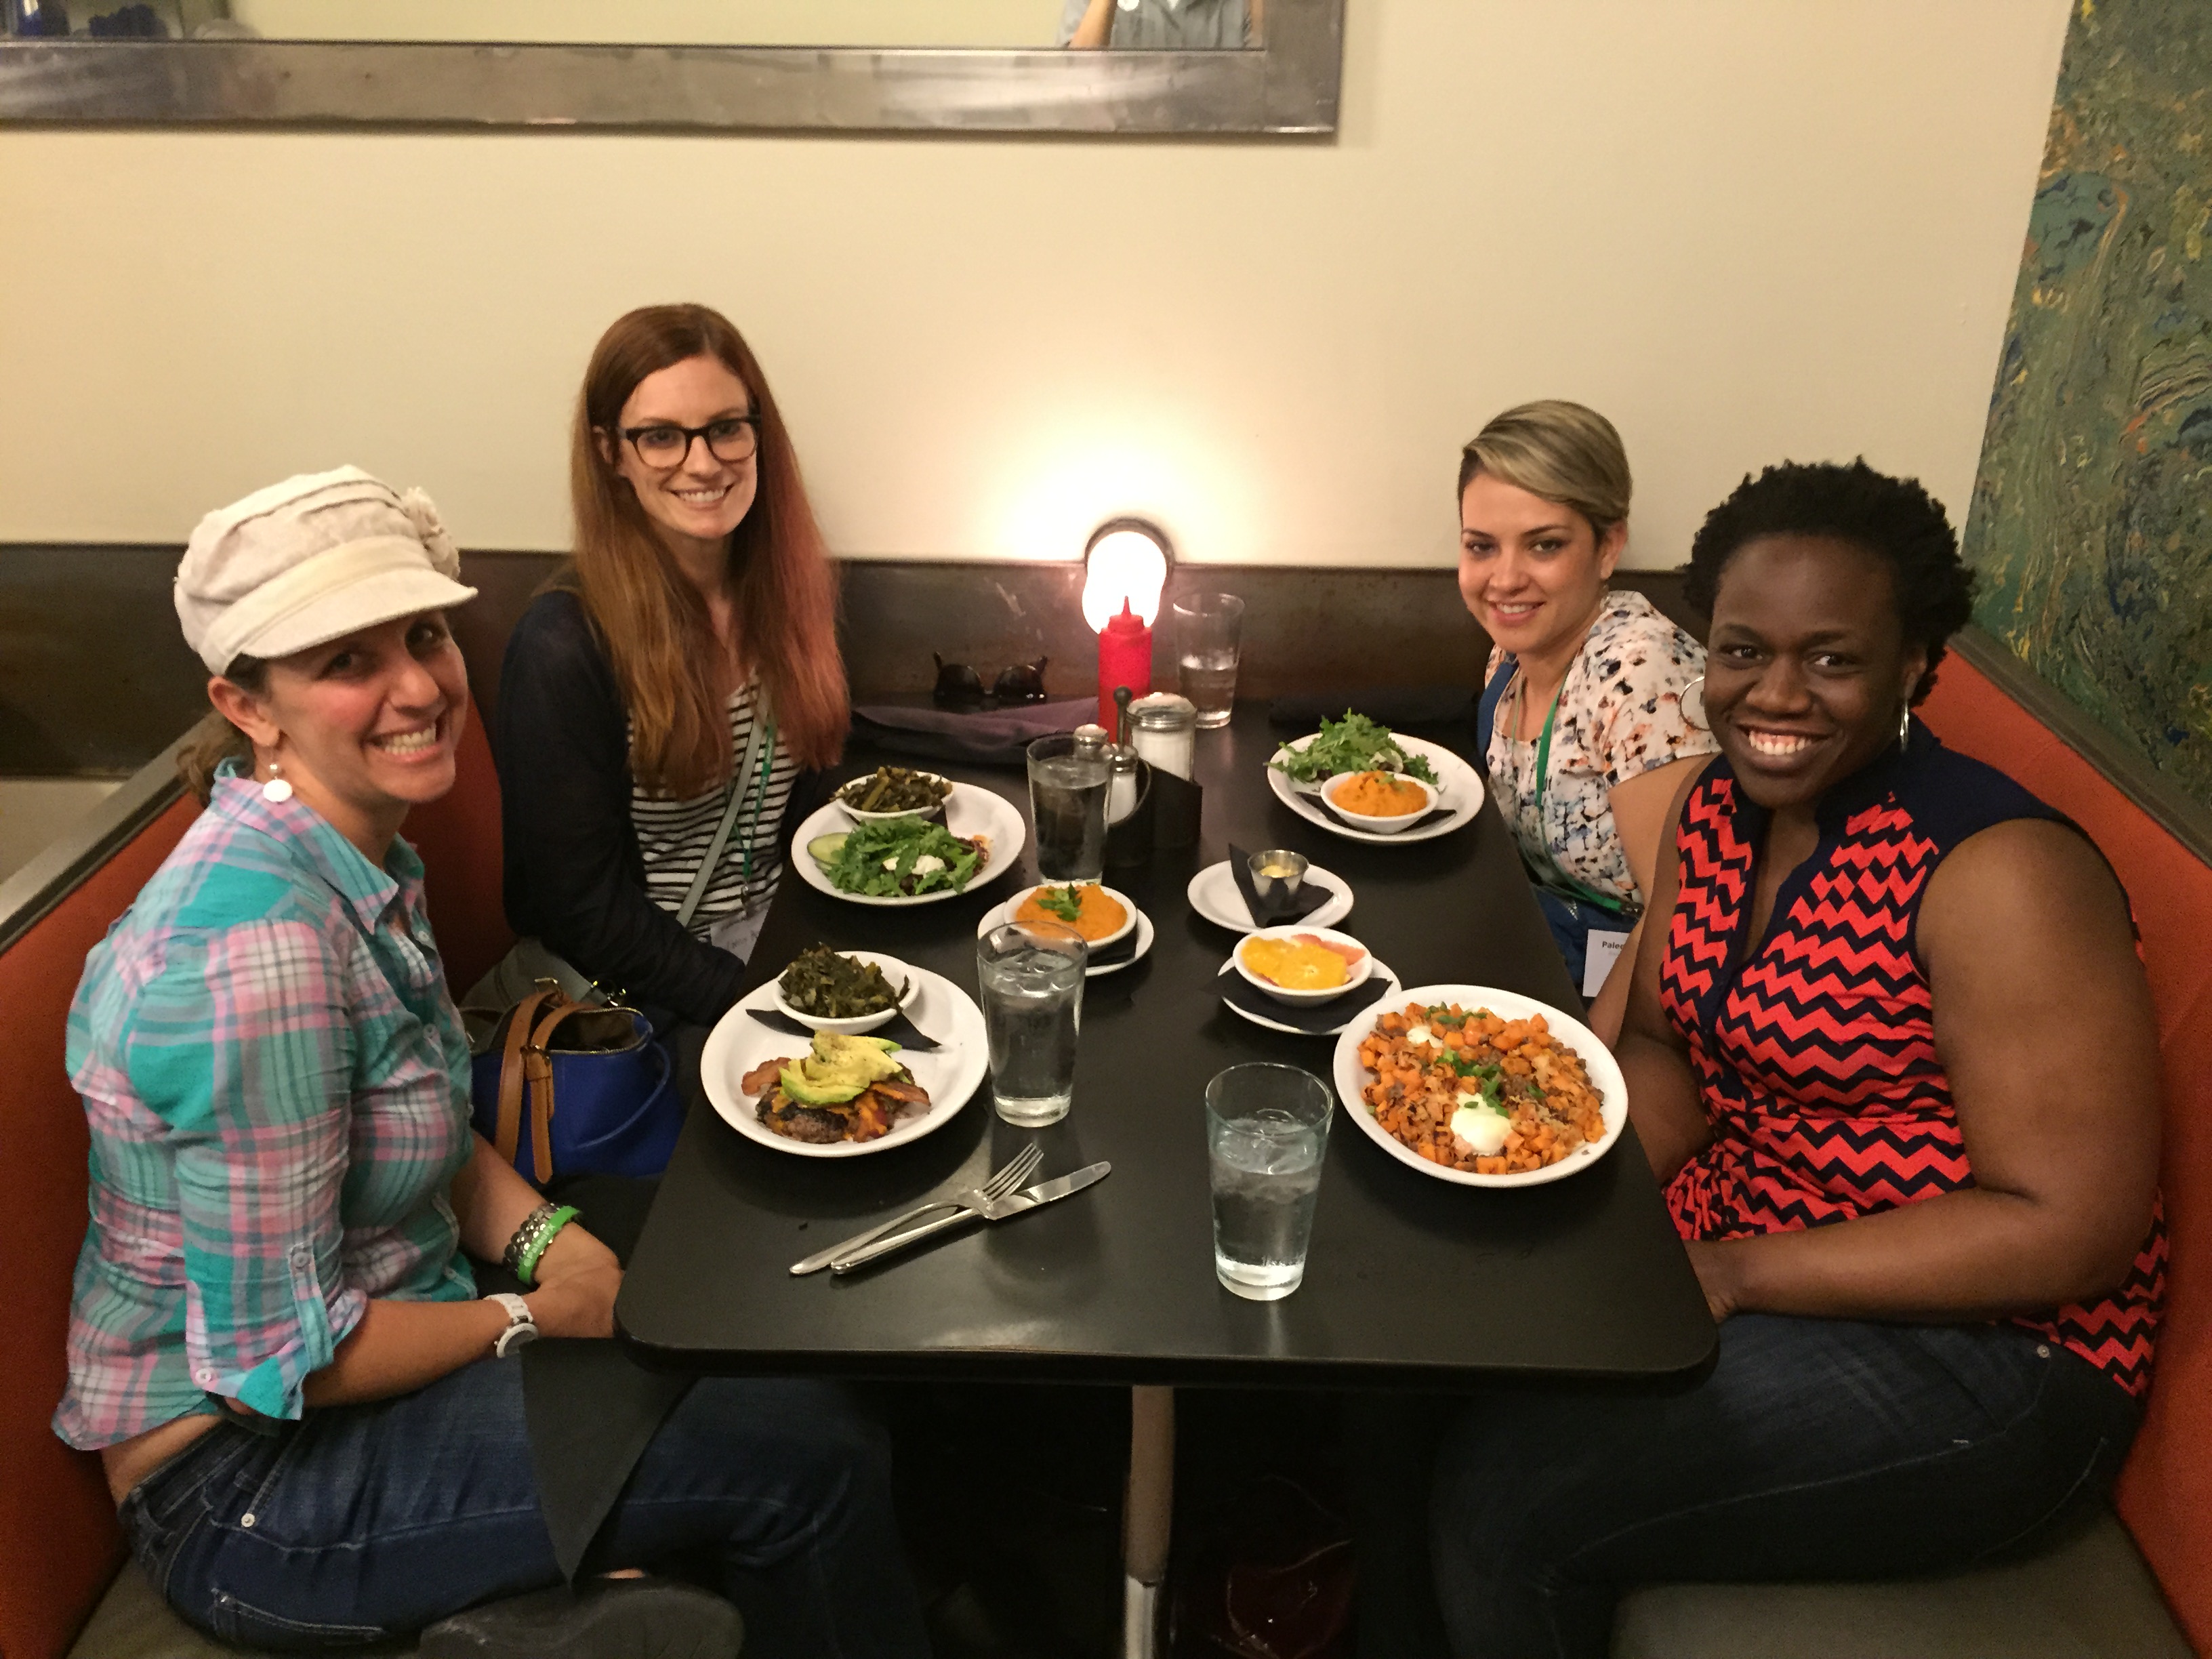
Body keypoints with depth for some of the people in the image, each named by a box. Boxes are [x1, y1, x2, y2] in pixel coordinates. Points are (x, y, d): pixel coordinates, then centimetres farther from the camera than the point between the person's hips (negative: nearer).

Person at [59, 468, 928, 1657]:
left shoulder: (360, 849, -1)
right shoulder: (262, 942, -29)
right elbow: (278, 1358, -25)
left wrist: (543, 1236, -6)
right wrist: (528, 1314, -11)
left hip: (374, 1345, 8)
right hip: (246, 1480, -8)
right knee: (817, 1459, -12)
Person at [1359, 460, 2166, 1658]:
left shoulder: (1995, 873, -22)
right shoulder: (1714, 806, 1)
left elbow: (2072, 1226, -21)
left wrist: (1733, 1276, -23)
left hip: (1974, 1342, -7)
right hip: (1730, 1235, 7)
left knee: (1506, 1492, -18)